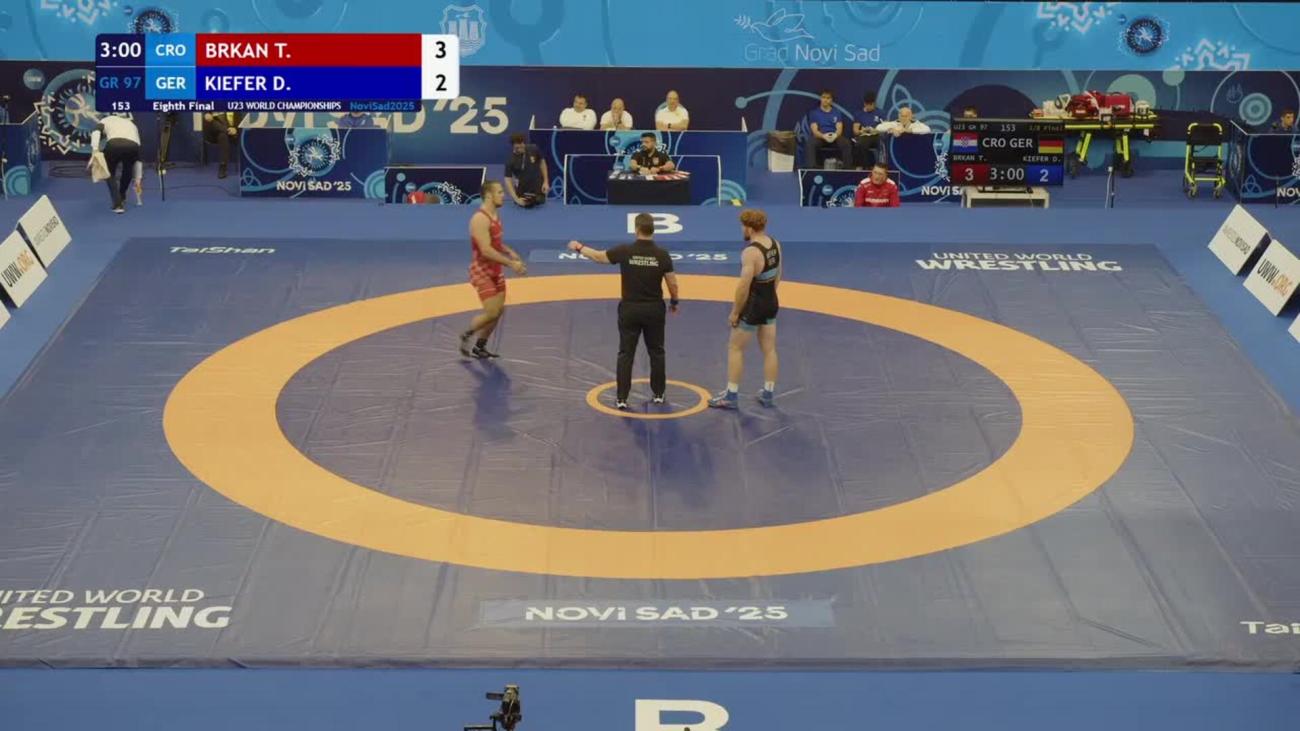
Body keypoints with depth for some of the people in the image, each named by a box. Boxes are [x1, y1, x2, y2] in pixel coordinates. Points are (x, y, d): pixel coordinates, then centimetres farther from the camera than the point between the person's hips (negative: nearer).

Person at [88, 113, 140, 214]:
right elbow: (138, 152, 40)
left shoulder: (106, 120, 32)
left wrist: (94, 151, -6)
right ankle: (122, 199, 43)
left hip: (114, 145, -2)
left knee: (109, 174, 25)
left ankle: (118, 204, 13)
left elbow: (96, 132, 6)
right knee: (128, 171, 36)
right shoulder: (132, 124, 39)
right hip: (132, 147, 2)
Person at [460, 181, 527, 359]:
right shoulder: (480, 219, -23)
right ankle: (466, 336, 14)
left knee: (499, 310, 10)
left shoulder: (496, 214, 7)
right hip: (482, 270, -9)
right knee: (492, 313, -11)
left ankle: (479, 347, 23)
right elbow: (486, 250, -29)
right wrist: (511, 264, -27)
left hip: (496, 269, 9)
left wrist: (510, 252, 4)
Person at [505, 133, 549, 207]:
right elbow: (508, 180, -20)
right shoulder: (510, 161, -24)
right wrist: (516, 198, -27)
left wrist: (546, 182, -3)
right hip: (523, 187, -2)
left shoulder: (534, 150, -17)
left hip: (537, 185, 2)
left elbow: (542, 163, 0)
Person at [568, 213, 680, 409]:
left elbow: (598, 256, 3)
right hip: (654, 310, 1)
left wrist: (579, 248, 20)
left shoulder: (625, 251, -11)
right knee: (656, 352, 16)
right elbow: (673, 284, -4)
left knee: (626, 354, 5)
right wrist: (674, 302, 15)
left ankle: (621, 398, 2)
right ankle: (658, 393, 24)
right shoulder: (662, 255, -9)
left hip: (630, 309, -1)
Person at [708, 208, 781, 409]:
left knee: (735, 348, 6)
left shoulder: (751, 252, -25)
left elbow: (744, 286, -24)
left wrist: (735, 312, -15)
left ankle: (731, 395, 9)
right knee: (769, 349, 14)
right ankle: (769, 393, 21)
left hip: (753, 305, -7)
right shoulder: (775, 245, 0)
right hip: (771, 302, 8)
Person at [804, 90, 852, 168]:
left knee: (846, 143, -31)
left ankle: (847, 167, -30)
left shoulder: (836, 113, 15)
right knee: (810, 144, -36)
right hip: (820, 137, -1)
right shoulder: (814, 113, 9)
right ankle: (810, 168, -44)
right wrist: (823, 136, -27)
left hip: (834, 137, 1)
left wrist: (835, 135, -25)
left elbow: (839, 129, 1)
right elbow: (814, 130, -4)